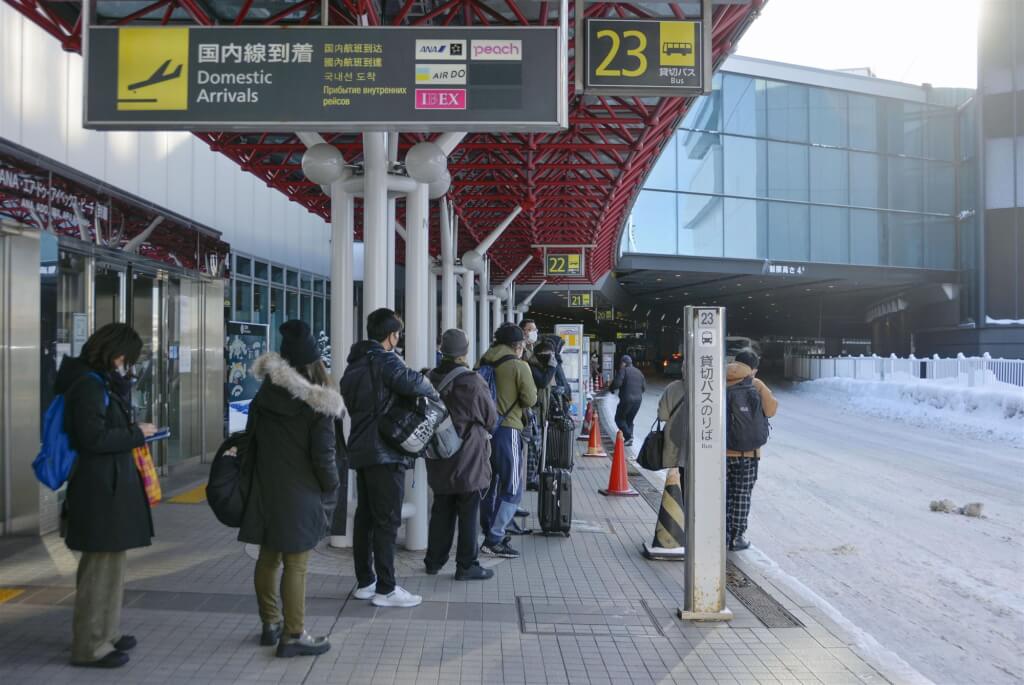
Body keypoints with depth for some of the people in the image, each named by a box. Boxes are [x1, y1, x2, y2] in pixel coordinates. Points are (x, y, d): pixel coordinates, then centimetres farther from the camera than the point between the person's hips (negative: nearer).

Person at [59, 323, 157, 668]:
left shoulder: (102, 382, 14)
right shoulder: (89, 385, -15)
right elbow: (94, 438, -21)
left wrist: (125, 398, 3)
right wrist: (137, 434, -12)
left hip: (109, 485, 10)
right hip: (100, 488, -10)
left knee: (109, 562, 17)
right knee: (103, 566, -3)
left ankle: (105, 633, 28)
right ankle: (90, 646, 6)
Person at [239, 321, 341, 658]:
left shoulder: (263, 396, 2)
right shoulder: (318, 405, -15)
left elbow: (251, 440, 8)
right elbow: (323, 457, -14)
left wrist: (255, 478, 17)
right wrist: (331, 491, 2)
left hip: (265, 491, 6)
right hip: (300, 496, -6)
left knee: (268, 558, 16)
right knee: (295, 565, 0)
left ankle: (270, 624, 28)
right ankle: (293, 635, 6)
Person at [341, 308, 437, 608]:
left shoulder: (355, 363, 16)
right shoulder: (385, 361, -12)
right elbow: (413, 383, -28)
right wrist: (432, 390, -9)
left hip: (360, 449, 9)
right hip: (384, 452, -9)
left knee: (365, 517, 13)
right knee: (387, 521, -4)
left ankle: (365, 582, 21)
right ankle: (385, 589, 0)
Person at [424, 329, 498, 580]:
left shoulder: (430, 380, 2)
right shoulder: (472, 382, -17)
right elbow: (491, 419, -7)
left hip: (439, 460, 6)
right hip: (468, 458, -6)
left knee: (441, 511, 17)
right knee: (469, 513, 4)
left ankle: (434, 560, 25)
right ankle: (466, 565, 9)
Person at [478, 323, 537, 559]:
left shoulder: (483, 363, 8)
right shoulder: (519, 366, -9)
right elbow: (530, 400, -9)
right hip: (507, 430, -7)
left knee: (489, 484, 18)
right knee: (512, 489, 1)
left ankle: (491, 533, 26)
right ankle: (494, 539, -2)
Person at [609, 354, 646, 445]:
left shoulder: (623, 370, -6)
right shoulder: (638, 372, 15)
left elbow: (617, 383, -17)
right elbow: (644, 386, 14)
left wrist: (611, 388, 2)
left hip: (626, 399, -7)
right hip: (638, 399, 7)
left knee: (619, 418, 6)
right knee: (629, 420, 18)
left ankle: (628, 436, -10)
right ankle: (629, 439, 13)